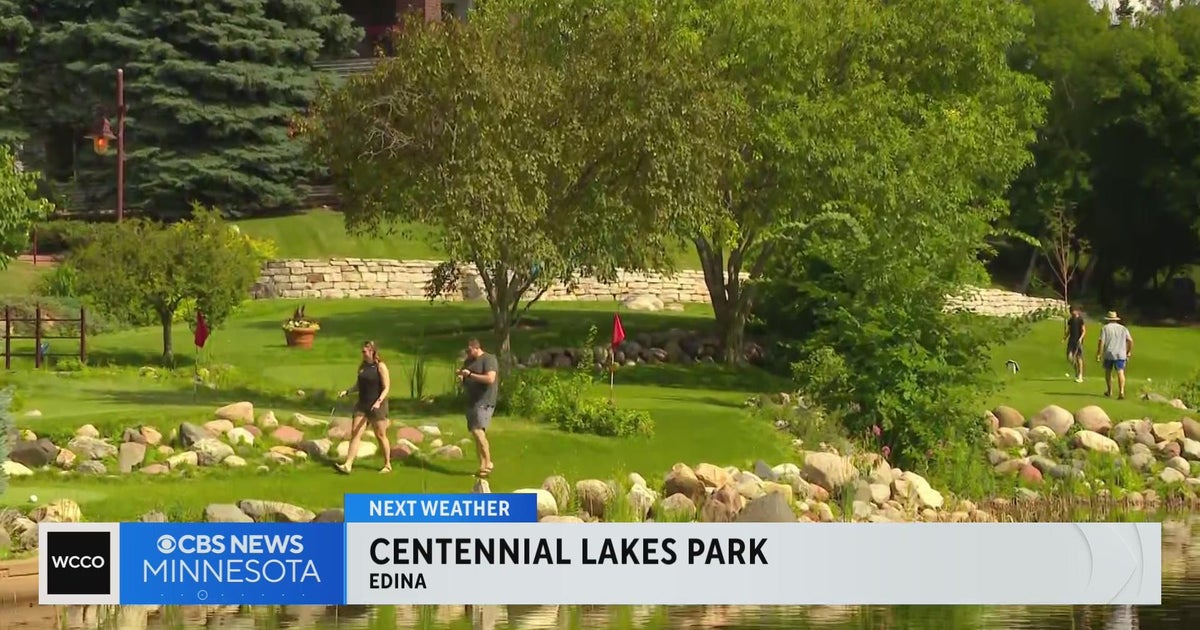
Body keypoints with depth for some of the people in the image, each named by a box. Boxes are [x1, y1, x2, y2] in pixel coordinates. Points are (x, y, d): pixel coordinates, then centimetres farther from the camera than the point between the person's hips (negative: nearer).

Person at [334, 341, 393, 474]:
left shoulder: (380, 366, -10)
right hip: (362, 404, 6)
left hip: (377, 406, -6)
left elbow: (386, 387, -12)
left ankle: (387, 465, 17)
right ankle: (348, 465, -6)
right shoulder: (362, 366, 9)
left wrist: (379, 401, -26)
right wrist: (347, 391, 4)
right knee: (355, 433, -2)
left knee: (380, 436, 3)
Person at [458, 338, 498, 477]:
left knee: (478, 430, -21)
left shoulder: (489, 359, -8)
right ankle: (482, 466, 8)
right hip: (472, 402, 9)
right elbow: (464, 382, 25)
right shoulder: (468, 361, 17)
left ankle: (488, 463, -15)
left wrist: (470, 375, -19)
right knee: (475, 433, 6)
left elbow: (490, 378, -22)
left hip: (484, 402, -9)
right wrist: (461, 378, 1)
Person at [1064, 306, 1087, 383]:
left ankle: (1080, 376, 1)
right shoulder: (1070, 320, 12)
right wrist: (1065, 337, 7)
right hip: (1071, 341, 5)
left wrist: (1081, 338, -24)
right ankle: (1076, 370, 20)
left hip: (1078, 341, -5)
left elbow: (1084, 331, -9)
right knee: (1069, 357, -4)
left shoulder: (1080, 320, -6)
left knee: (1079, 358, -4)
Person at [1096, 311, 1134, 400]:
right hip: (1121, 354, 1)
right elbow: (1130, 340, 4)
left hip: (1108, 354, -1)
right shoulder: (1123, 328, 10)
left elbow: (1101, 342, -8)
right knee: (1120, 372, -7)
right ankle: (1121, 391, -24)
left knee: (1108, 372, 17)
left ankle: (1109, 391, 27)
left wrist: (1098, 354, -4)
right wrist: (1129, 352, 14)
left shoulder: (1105, 328, 1)